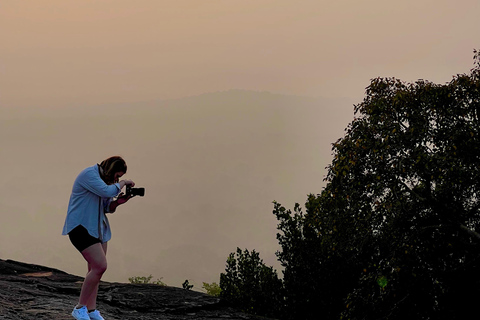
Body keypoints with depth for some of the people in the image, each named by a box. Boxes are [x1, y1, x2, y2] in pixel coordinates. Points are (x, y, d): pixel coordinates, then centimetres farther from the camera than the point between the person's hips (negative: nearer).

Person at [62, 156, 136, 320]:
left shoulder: (103, 179, 16)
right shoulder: (89, 174, -14)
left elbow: (107, 207, 18)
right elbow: (106, 191, -27)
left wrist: (118, 202, -1)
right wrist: (122, 183, -11)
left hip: (97, 228, 10)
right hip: (81, 227, -10)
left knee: (95, 269, 8)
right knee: (100, 266, -17)